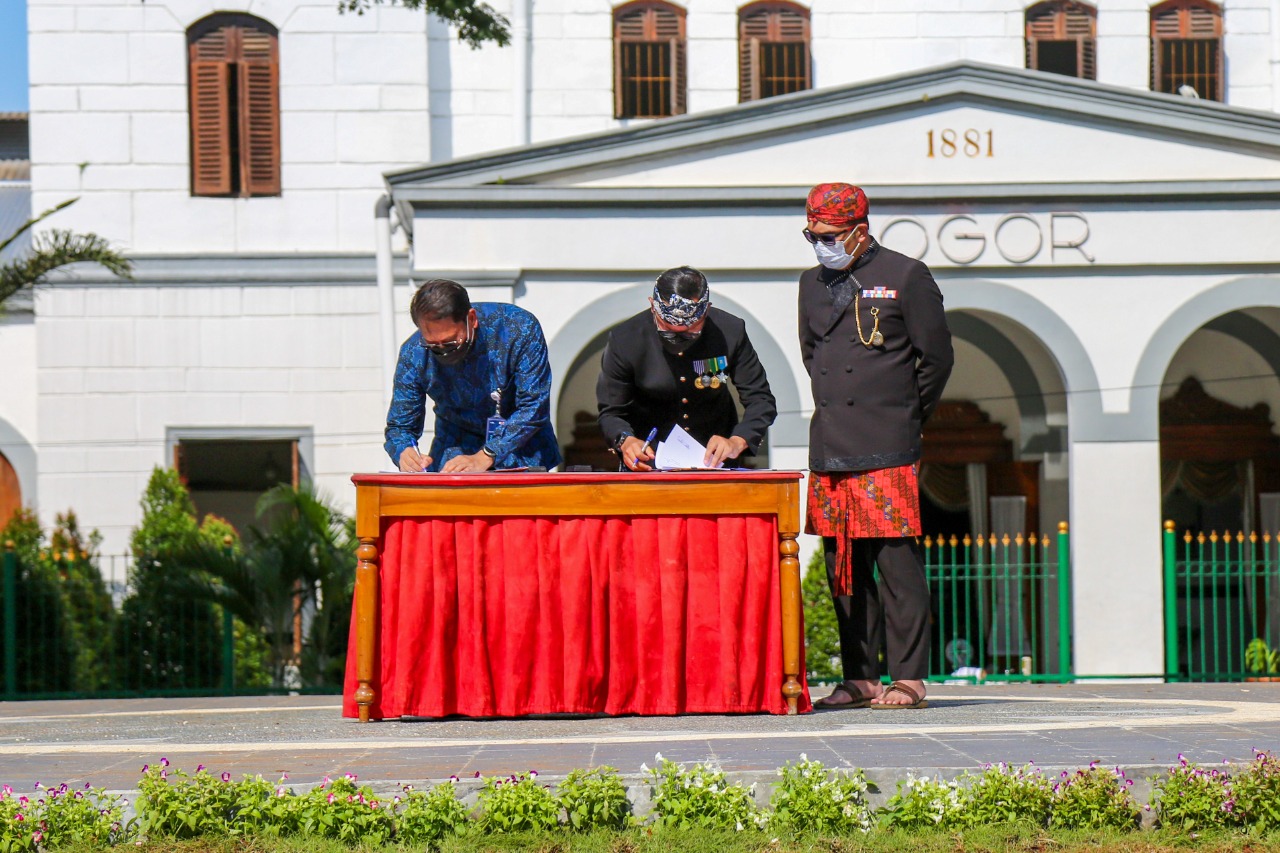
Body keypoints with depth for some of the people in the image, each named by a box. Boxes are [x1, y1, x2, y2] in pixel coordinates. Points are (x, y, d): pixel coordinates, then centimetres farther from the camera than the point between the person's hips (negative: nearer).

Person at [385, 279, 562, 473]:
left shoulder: (520, 329, -20)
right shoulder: (413, 354, -13)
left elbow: (533, 408, -19)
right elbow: (399, 426, -4)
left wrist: (484, 457, -31)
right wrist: (404, 453, -29)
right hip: (457, 447, 0)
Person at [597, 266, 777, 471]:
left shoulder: (730, 331, -10)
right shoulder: (625, 339, -12)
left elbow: (760, 400, -6)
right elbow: (611, 412, -5)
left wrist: (737, 442, -26)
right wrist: (626, 441, -28)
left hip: (714, 459, 1)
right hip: (649, 464, -1)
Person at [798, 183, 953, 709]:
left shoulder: (906, 277, -2)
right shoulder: (813, 283, 16)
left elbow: (937, 358, 2)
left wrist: (906, 418, 8)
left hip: (887, 452, -6)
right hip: (829, 450, 6)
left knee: (897, 564, -7)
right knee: (843, 567, 7)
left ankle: (907, 678, -4)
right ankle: (860, 679, 13)